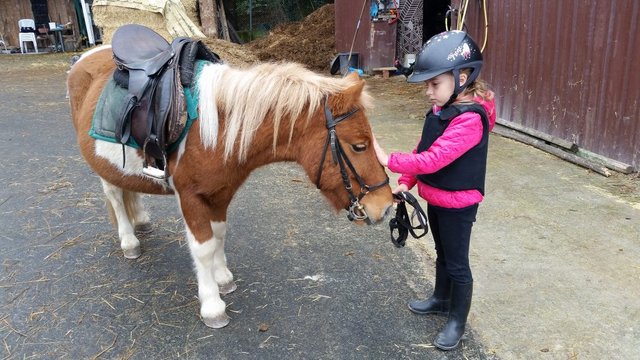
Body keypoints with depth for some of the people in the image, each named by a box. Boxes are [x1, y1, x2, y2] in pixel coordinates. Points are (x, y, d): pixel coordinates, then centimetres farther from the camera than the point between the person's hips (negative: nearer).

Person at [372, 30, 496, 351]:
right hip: (434, 198, 8)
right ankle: (441, 299, 46)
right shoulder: (440, 109, 1)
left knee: (457, 263, 8)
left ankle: (457, 321, 27)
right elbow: (423, 149, 8)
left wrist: (388, 161, -33)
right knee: (442, 253, 25)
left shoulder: (469, 120, -28)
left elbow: (433, 159, -34)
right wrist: (406, 182, -1)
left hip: (458, 204, -8)